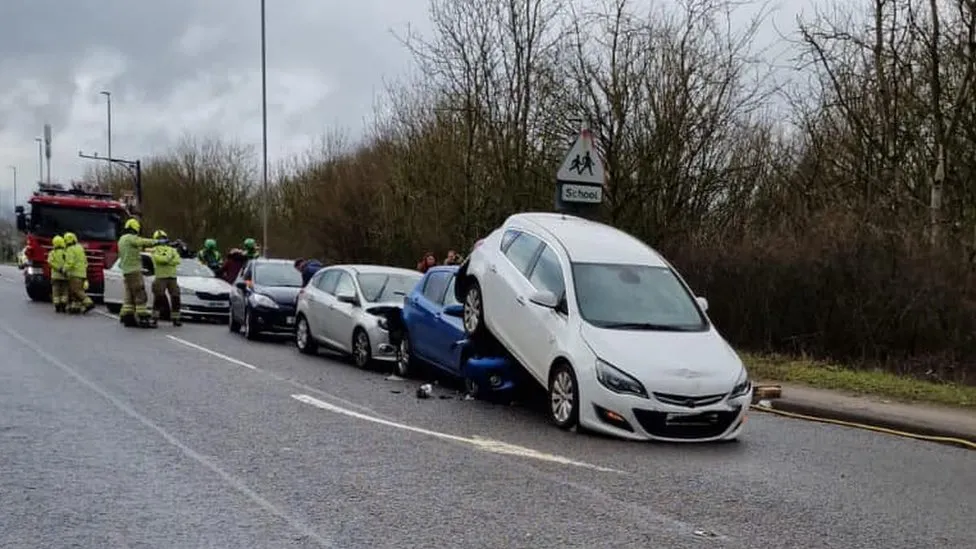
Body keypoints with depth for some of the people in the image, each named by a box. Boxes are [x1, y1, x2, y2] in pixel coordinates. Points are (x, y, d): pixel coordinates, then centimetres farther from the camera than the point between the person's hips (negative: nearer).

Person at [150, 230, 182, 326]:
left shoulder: (172, 249, 16)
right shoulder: (155, 250, 5)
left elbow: (177, 261, -2)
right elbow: (159, 259, -17)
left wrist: (165, 260, -12)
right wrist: (169, 257, -14)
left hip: (172, 277, 4)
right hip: (160, 277, -4)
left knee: (175, 298, 2)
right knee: (158, 298, -8)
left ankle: (175, 319, 10)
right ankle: (155, 318, -3)